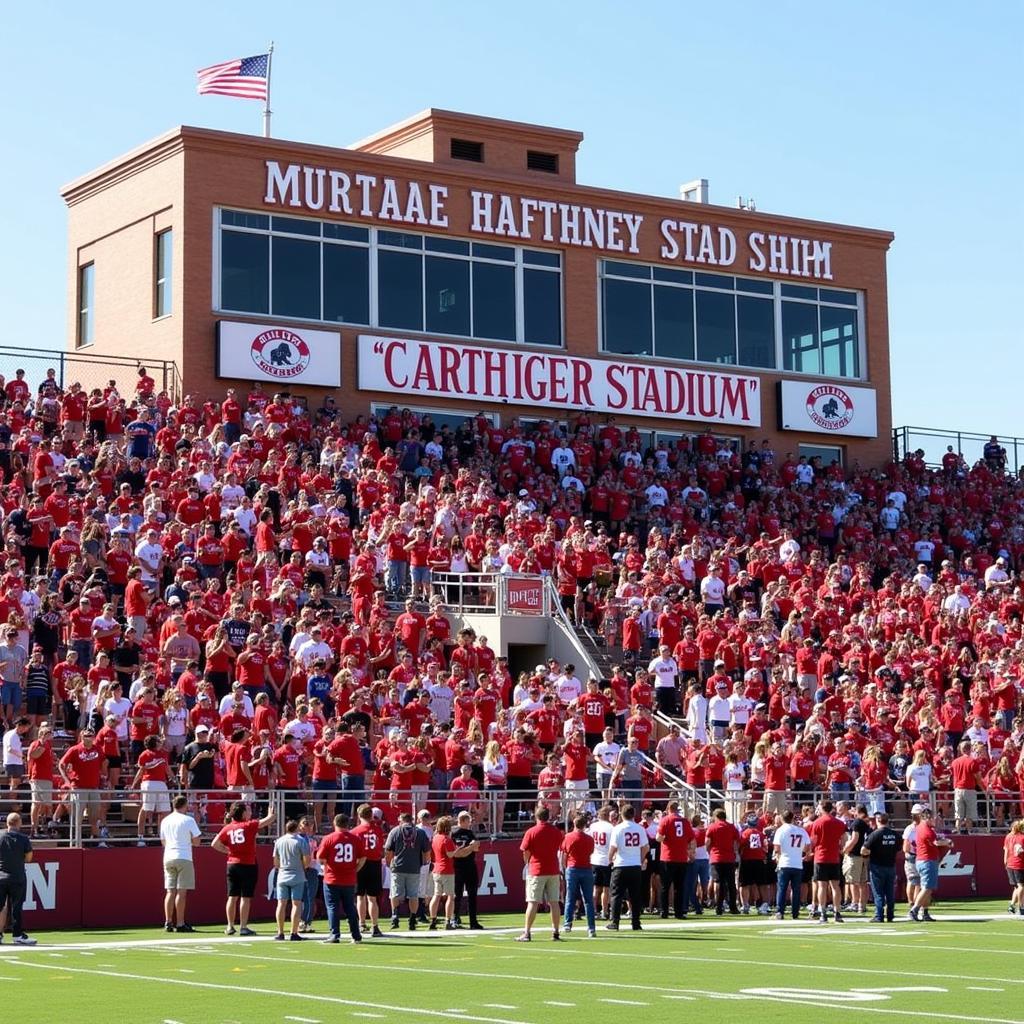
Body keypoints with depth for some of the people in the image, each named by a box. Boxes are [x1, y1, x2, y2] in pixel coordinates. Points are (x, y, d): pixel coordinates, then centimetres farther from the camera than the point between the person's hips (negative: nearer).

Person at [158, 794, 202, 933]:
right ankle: (180, 924, -4)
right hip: (184, 858, -5)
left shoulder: (165, 821, 11)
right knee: (181, 892, -4)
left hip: (168, 858, 5)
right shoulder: (188, 820, -6)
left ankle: (168, 922, 5)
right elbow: (196, 842, -4)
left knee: (170, 891, 8)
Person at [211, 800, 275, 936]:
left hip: (232, 865, 5)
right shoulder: (249, 825, -8)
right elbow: (267, 820, -6)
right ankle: (243, 927, 0)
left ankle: (230, 926, 13)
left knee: (232, 897, 9)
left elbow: (215, 844, 4)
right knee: (245, 897, 0)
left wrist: (228, 850, 13)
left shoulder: (227, 828, 5)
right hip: (248, 865, -5)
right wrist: (271, 814, 16)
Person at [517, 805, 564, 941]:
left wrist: (527, 863, 15)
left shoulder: (531, 832, -9)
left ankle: (526, 933, -4)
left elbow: (526, 852, -5)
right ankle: (555, 932, 9)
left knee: (533, 903, -3)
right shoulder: (557, 832, 3)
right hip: (553, 870, 3)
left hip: (536, 871, -3)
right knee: (554, 902, 8)